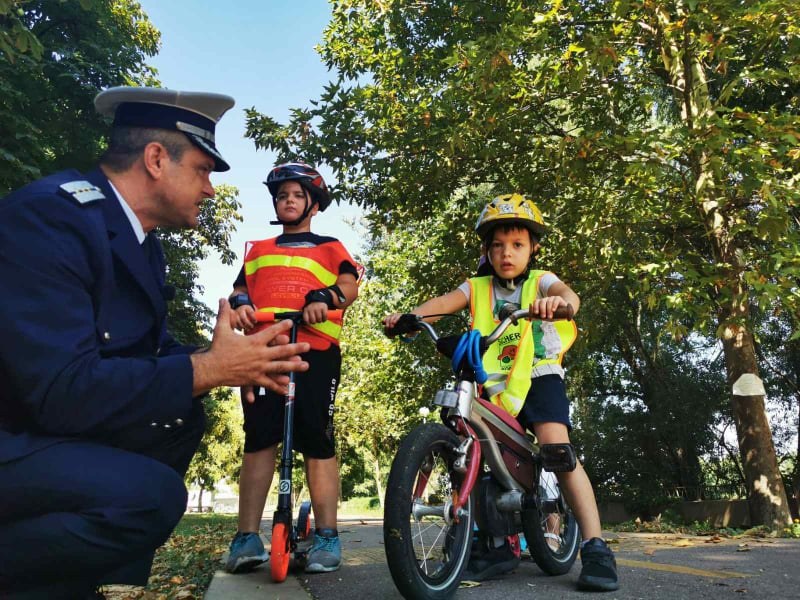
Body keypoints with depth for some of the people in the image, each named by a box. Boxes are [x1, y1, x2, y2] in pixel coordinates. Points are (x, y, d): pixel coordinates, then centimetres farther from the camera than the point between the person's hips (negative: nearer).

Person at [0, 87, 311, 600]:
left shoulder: (140, 239, 6)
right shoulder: (48, 215, -22)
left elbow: (153, 347, 11)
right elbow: (65, 391, -29)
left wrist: (234, 361, -6)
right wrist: (209, 369, -22)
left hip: (41, 418, 10)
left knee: (183, 417, 7)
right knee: (150, 495, -26)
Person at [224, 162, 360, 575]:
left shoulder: (329, 248, 20)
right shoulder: (258, 250, 29)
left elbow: (350, 286, 3)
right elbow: (240, 289, 19)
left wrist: (323, 298, -19)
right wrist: (239, 303, -6)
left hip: (314, 350, -2)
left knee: (317, 441, -4)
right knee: (258, 439, -5)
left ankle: (327, 537, 2)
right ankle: (247, 538, -3)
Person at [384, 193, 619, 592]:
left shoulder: (540, 281, 4)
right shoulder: (477, 287, 8)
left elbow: (569, 295, -19)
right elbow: (444, 302, -11)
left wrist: (559, 301, -45)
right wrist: (408, 315, -32)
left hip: (538, 378, -3)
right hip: (494, 386, 3)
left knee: (555, 446, -22)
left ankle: (595, 546, -15)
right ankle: (501, 545, 16)